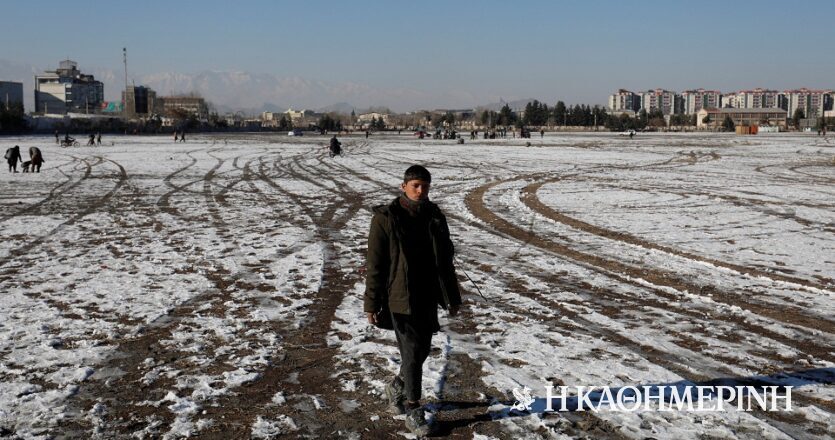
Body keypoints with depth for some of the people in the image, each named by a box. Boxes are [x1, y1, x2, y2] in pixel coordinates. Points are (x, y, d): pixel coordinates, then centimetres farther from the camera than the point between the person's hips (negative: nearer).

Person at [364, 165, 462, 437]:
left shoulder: (434, 217, 6)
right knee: (412, 352, -4)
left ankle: (397, 387, 39)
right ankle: (412, 410, 9)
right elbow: (375, 264, -8)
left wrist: (453, 297, 15)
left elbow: (445, 259, 13)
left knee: (422, 350, 14)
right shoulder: (386, 218, -10)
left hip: (427, 297, 6)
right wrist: (372, 303, -9)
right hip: (400, 298, -5)